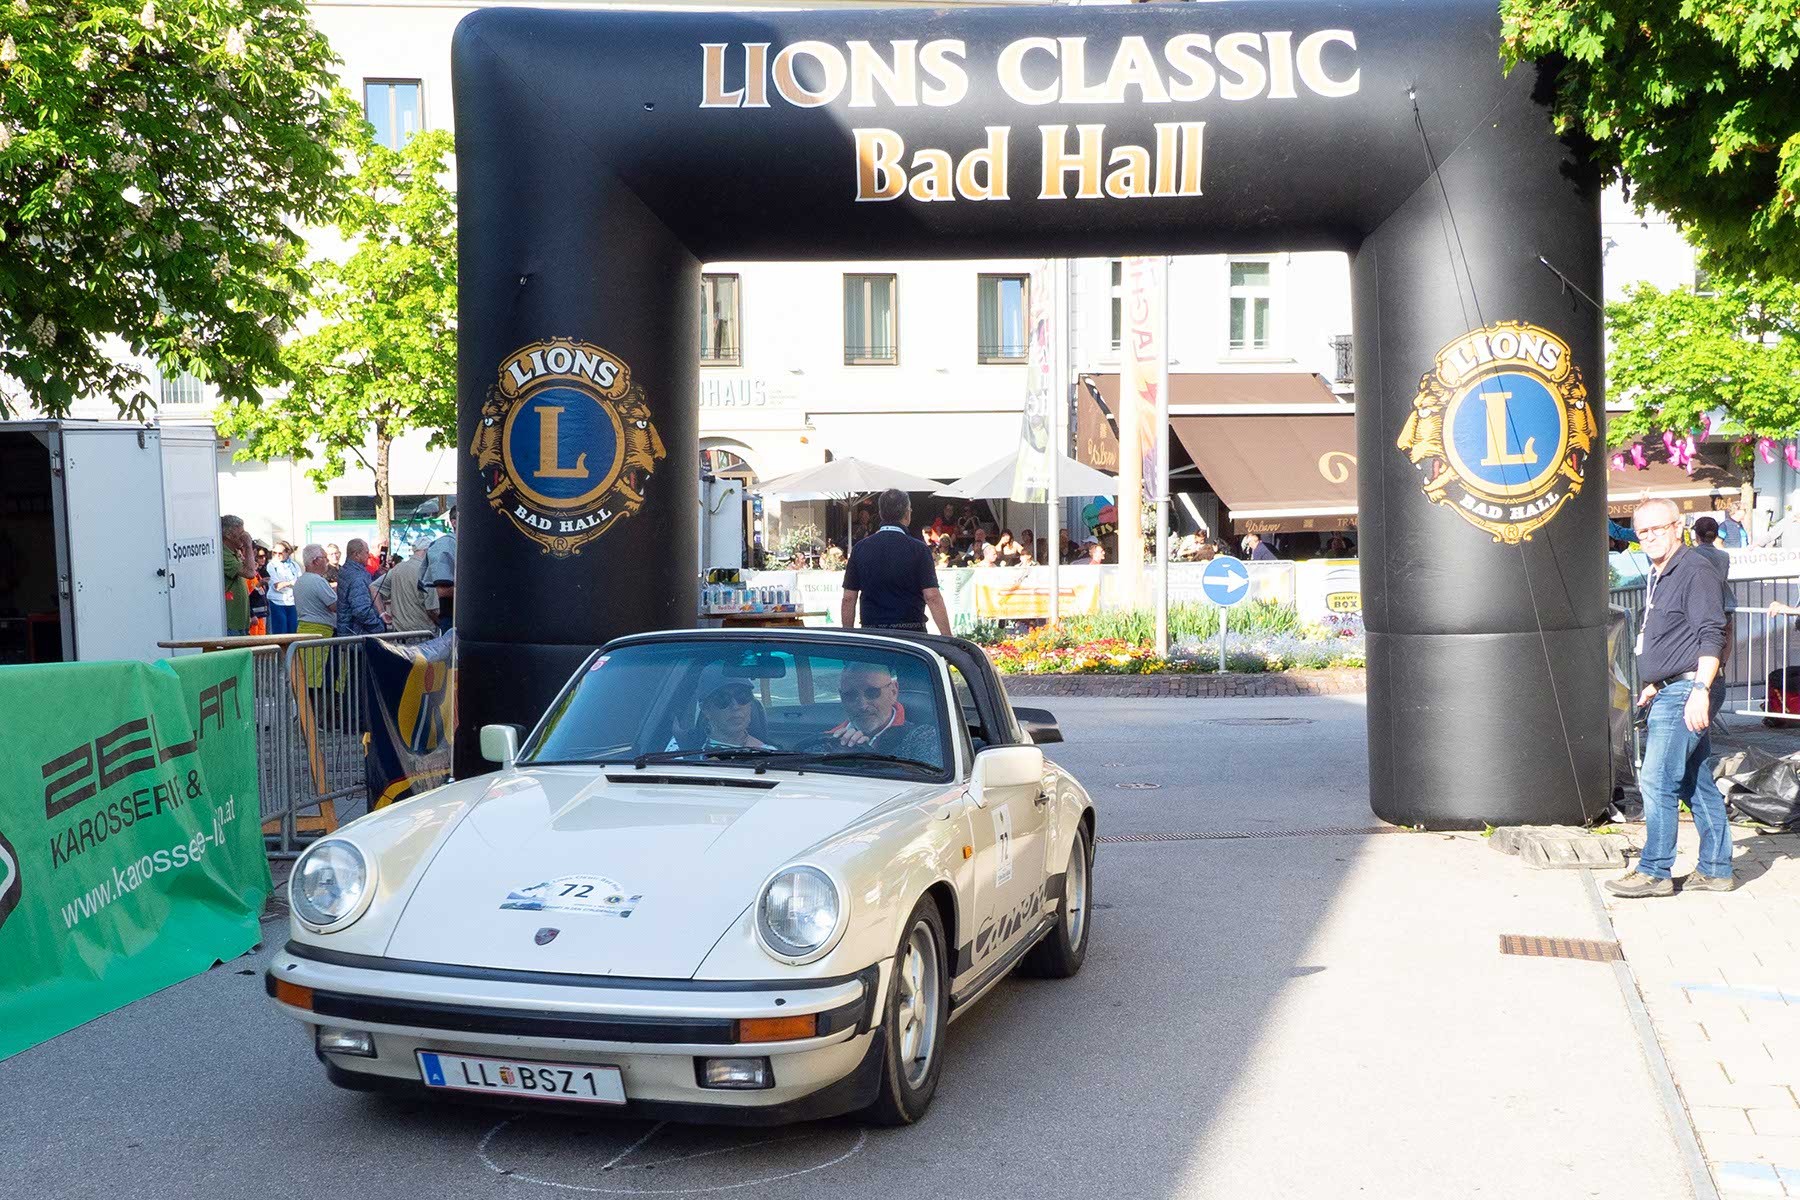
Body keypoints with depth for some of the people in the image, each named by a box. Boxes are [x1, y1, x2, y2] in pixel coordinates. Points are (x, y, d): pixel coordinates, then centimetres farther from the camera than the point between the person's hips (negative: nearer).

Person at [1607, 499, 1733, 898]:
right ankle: (1715, 869, 18)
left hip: (1684, 693, -10)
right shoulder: (1657, 577, 18)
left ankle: (1654, 872, -3)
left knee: (1657, 780, -9)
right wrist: (1654, 686, 26)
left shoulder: (1694, 571, -12)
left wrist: (1700, 690, -25)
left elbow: (1711, 637, -19)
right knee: (1697, 783, 12)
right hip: (1666, 693, 10)